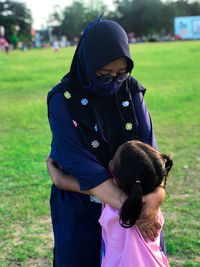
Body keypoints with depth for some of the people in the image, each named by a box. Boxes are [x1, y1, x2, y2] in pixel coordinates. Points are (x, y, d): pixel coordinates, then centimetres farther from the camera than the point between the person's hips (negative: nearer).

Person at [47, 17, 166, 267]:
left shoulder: (131, 91, -7)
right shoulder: (63, 100, -19)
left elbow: (147, 144, -13)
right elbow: (80, 164, -24)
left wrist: (157, 192, -32)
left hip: (131, 197, 4)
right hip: (81, 207, -3)